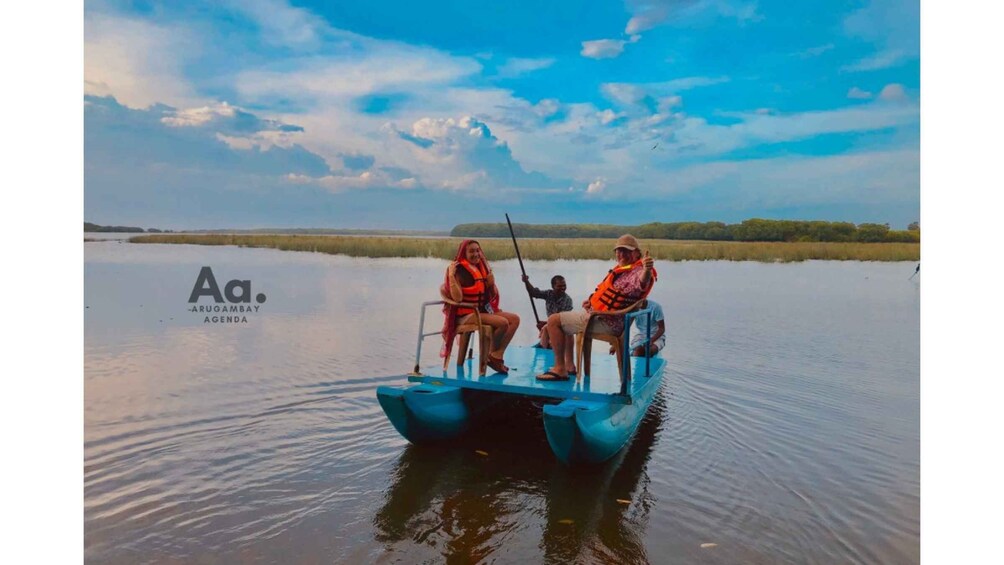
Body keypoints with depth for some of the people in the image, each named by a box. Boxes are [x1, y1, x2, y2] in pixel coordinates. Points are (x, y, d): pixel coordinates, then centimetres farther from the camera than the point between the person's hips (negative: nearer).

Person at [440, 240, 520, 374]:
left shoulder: (481, 268, 11)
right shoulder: (459, 270, -12)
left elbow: (492, 295, 13)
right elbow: (458, 298, -24)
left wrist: (491, 278, -2)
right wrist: (451, 275, -27)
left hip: (483, 311, 9)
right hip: (466, 315, -8)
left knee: (515, 319, -3)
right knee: (503, 322, -25)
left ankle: (497, 356, -4)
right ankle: (492, 356, -1)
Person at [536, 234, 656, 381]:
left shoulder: (638, 271, -20)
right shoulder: (623, 268, 13)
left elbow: (642, 284, -46)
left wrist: (647, 270, -68)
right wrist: (592, 299, 12)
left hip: (604, 323, -11)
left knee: (554, 320, -13)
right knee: (564, 320, 30)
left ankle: (559, 369, -10)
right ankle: (568, 364, 26)